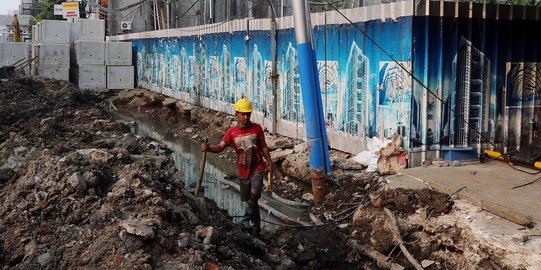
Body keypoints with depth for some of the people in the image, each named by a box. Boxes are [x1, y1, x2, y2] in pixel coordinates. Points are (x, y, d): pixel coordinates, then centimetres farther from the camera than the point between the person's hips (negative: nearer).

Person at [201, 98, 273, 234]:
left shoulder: (257, 128, -2)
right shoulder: (232, 132, -3)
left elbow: (263, 147, 6)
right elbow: (220, 147, -13)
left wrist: (270, 163, 6)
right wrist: (208, 148, -33)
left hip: (257, 169, -2)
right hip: (243, 172, 2)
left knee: (254, 194, -25)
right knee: (247, 201, 10)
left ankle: (246, 220, -11)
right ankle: (255, 226, 25)